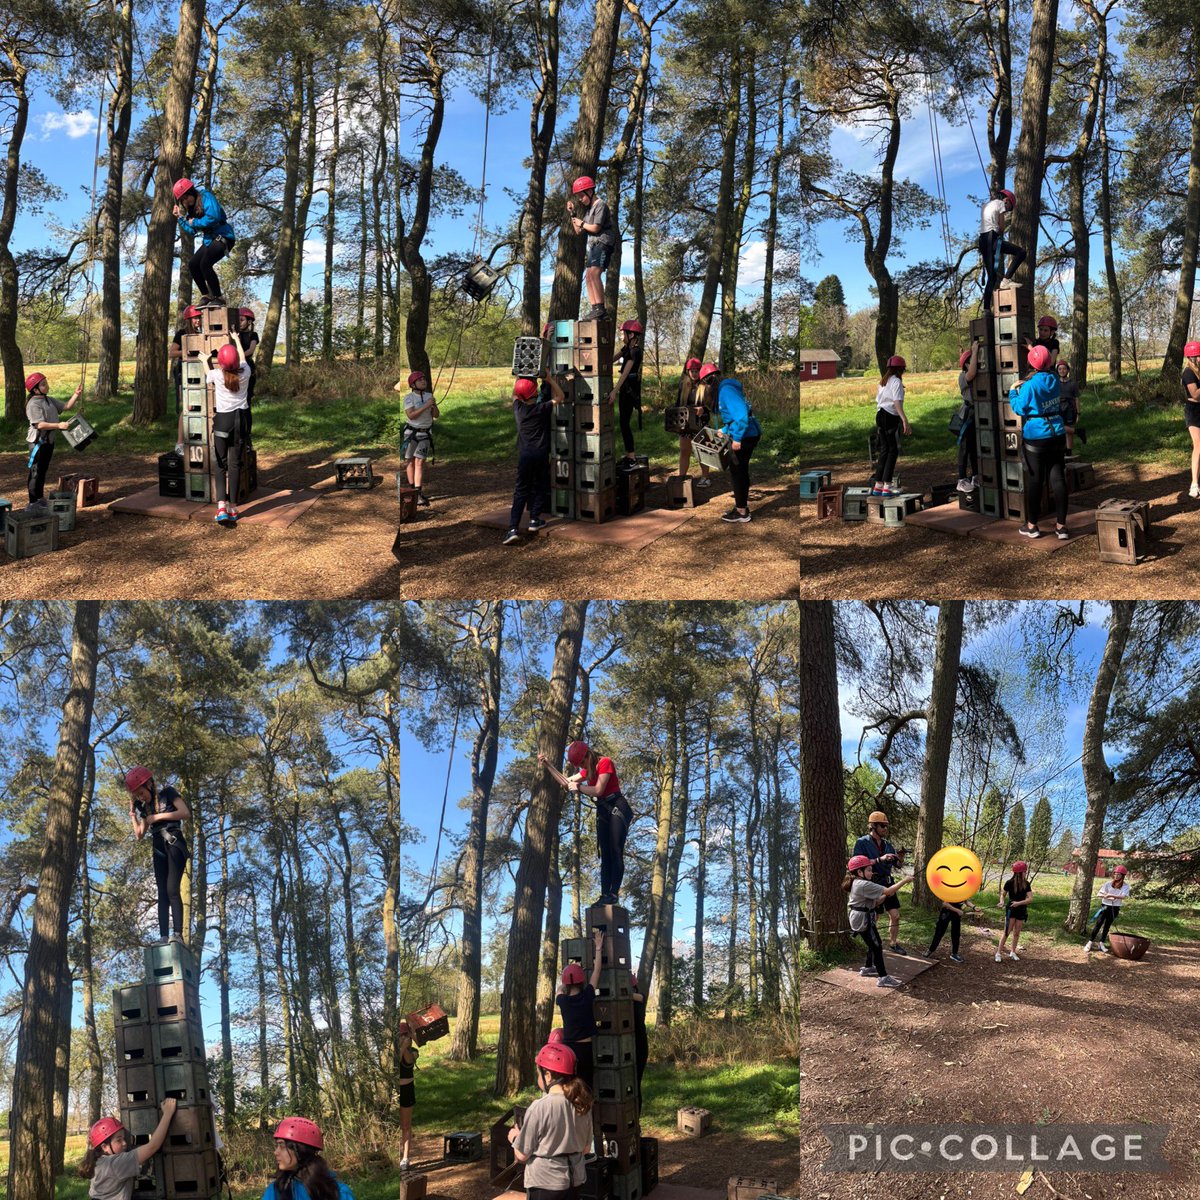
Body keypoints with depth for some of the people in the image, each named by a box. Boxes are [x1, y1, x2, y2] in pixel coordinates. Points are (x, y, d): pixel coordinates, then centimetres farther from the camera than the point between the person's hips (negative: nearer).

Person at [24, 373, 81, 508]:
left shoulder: (49, 400, 12)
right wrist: (58, 425, -33)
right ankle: (33, 502, 0)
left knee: (43, 470, 19)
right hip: (38, 442, -9)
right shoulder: (33, 404, -18)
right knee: (36, 472, -4)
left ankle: (40, 498, 30)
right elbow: (39, 424, -26)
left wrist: (76, 395, -1)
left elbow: (66, 407, 14)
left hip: (48, 441, 9)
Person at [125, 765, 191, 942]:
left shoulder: (167, 793, 0)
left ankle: (178, 934, -26)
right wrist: (132, 813, 14)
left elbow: (186, 813, -13)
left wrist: (158, 816, -11)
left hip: (174, 844, -7)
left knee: (172, 889, -19)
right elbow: (139, 835, 18)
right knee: (162, 893, -4)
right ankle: (163, 938, -13)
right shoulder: (145, 807, 18)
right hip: (158, 849, 7)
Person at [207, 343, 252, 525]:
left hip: (222, 420, -1)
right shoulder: (244, 373, -2)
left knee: (221, 464, 4)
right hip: (240, 419, 1)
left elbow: (208, 372, 19)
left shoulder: (216, 375, -6)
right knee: (235, 463, 5)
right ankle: (232, 507, 5)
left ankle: (221, 504, -15)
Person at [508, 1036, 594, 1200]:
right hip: (574, 1180, 6)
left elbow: (522, 1155, -12)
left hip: (545, 1183, -6)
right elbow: (586, 1148, 9)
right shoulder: (581, 1104, -1)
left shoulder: (539, 1108, -19)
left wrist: (514, 1137, 8)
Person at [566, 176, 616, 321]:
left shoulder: (600, 205, -7)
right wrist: (572, 214, 13)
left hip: (603, 242, -10)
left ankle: (600, 308, -30)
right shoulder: (589, 209, 21)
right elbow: (578, 231, 23)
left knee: (594, 273, -25)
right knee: (588, 276, 4)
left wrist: (581, 223, 2)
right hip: (593, 244, 10)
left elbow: (595, 228, -15)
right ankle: (596, 310, 3)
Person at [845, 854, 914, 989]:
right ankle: (883, 978, -8)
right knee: (877, 946, -7)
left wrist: (885, 896, 2)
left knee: (873, 944, 22)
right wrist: (905, 880, -15)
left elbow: (874, 902, 15)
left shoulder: (857, 883, 11)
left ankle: (867, 968, 36)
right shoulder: (865, 885, -22)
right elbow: (888, 891, -23)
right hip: (864, 920, -10)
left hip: (860, 919, 10)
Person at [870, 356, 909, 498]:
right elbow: (897, 402, -21)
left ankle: (878, 485, 11)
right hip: (891, 417, -8)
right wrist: (905, 420, -28)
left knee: (884, 450, 12)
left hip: (880, 416, 8)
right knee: (893, 450, -3)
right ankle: (887, 486, -8)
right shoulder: (896, 381, -9)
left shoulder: (883, 381, 16)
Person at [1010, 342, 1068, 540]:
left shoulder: (1030, 385, -16)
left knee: (1034, 481, 4)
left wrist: (1013, 392, 7)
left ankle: (1032, 525, 13)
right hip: (1057, 435, 5)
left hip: (1036, 438, -5)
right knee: (1058, 479, 5)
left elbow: (1019, 408, -7)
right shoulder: (1053, 380, 2)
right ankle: (1061, 526, 6)